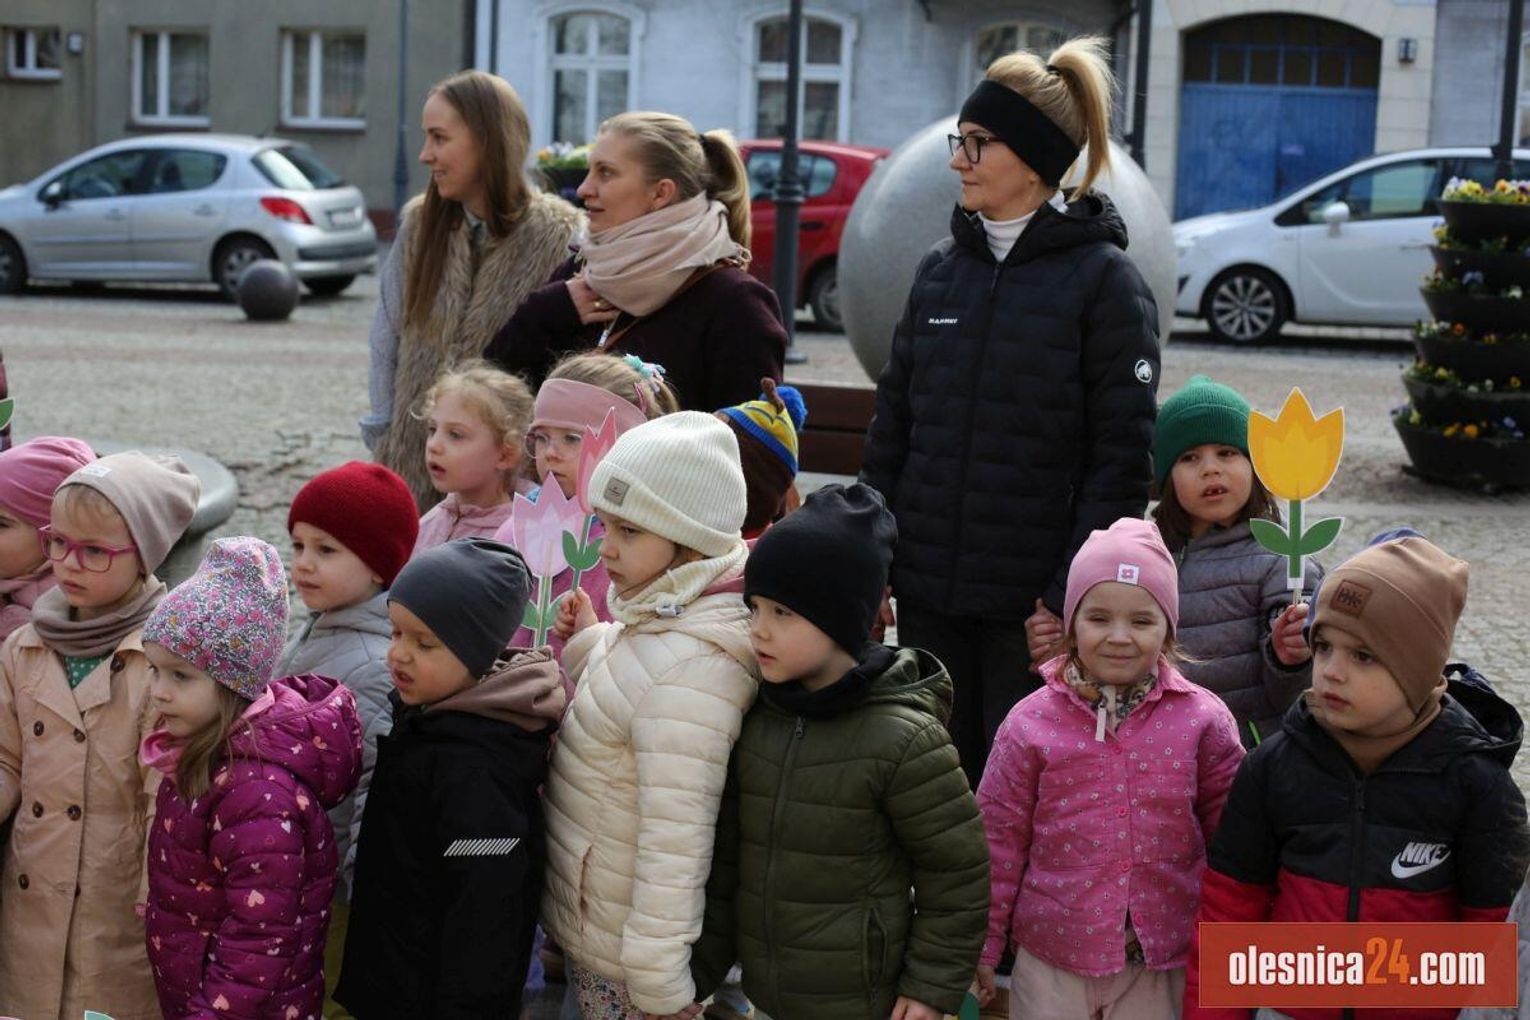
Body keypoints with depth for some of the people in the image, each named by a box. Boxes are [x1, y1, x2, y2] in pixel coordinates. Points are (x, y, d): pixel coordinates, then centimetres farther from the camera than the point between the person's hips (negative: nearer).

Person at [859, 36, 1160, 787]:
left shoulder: (1103, 280, -7)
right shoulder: (941, 269, 9)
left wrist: (1073, 593, -14)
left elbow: (1123, 453, -10)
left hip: (1034, 598, -5)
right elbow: (892, 424, 13)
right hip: (927, 593, 5)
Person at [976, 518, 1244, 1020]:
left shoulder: (1202, 720, -4)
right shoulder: (1031, 724, -5)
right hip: (1051, 959, 0)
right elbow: (999, 840, 0)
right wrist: (983, 947, 2)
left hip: (1163, 962, 0)